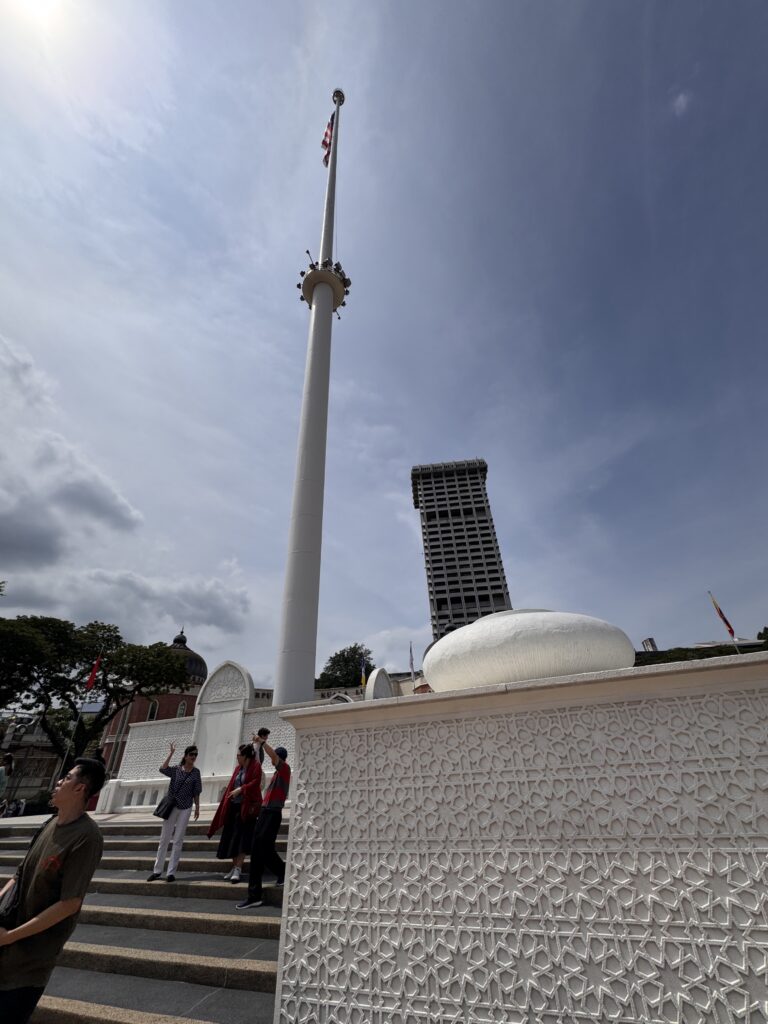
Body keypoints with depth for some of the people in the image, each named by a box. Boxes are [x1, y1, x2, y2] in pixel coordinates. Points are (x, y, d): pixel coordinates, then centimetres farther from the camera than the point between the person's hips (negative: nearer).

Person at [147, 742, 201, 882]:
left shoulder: (196, 772, -2)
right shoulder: (176, 769, -4)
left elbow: (196, 792, 3)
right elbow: (162, 769, -23)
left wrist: (197, 807, -1)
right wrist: (171, 754, -23)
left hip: (185, 809, 0)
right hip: (171, 807, 0)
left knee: (177, 841, 4)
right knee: (164, 839, 8)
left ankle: (171, 872, 16)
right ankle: (157, 870, 24)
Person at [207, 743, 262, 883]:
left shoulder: (255, 766, -9)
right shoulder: (238, 768, 13)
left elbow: (255, 783, -20)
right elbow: (231, 785, 15)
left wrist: (240, 789, -24)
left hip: (246, 807, -7)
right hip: (234, 806, 7)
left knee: (241, 837, -9)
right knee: (232, 838, 10)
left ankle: (238, 869, -3)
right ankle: (235, 867, 21)